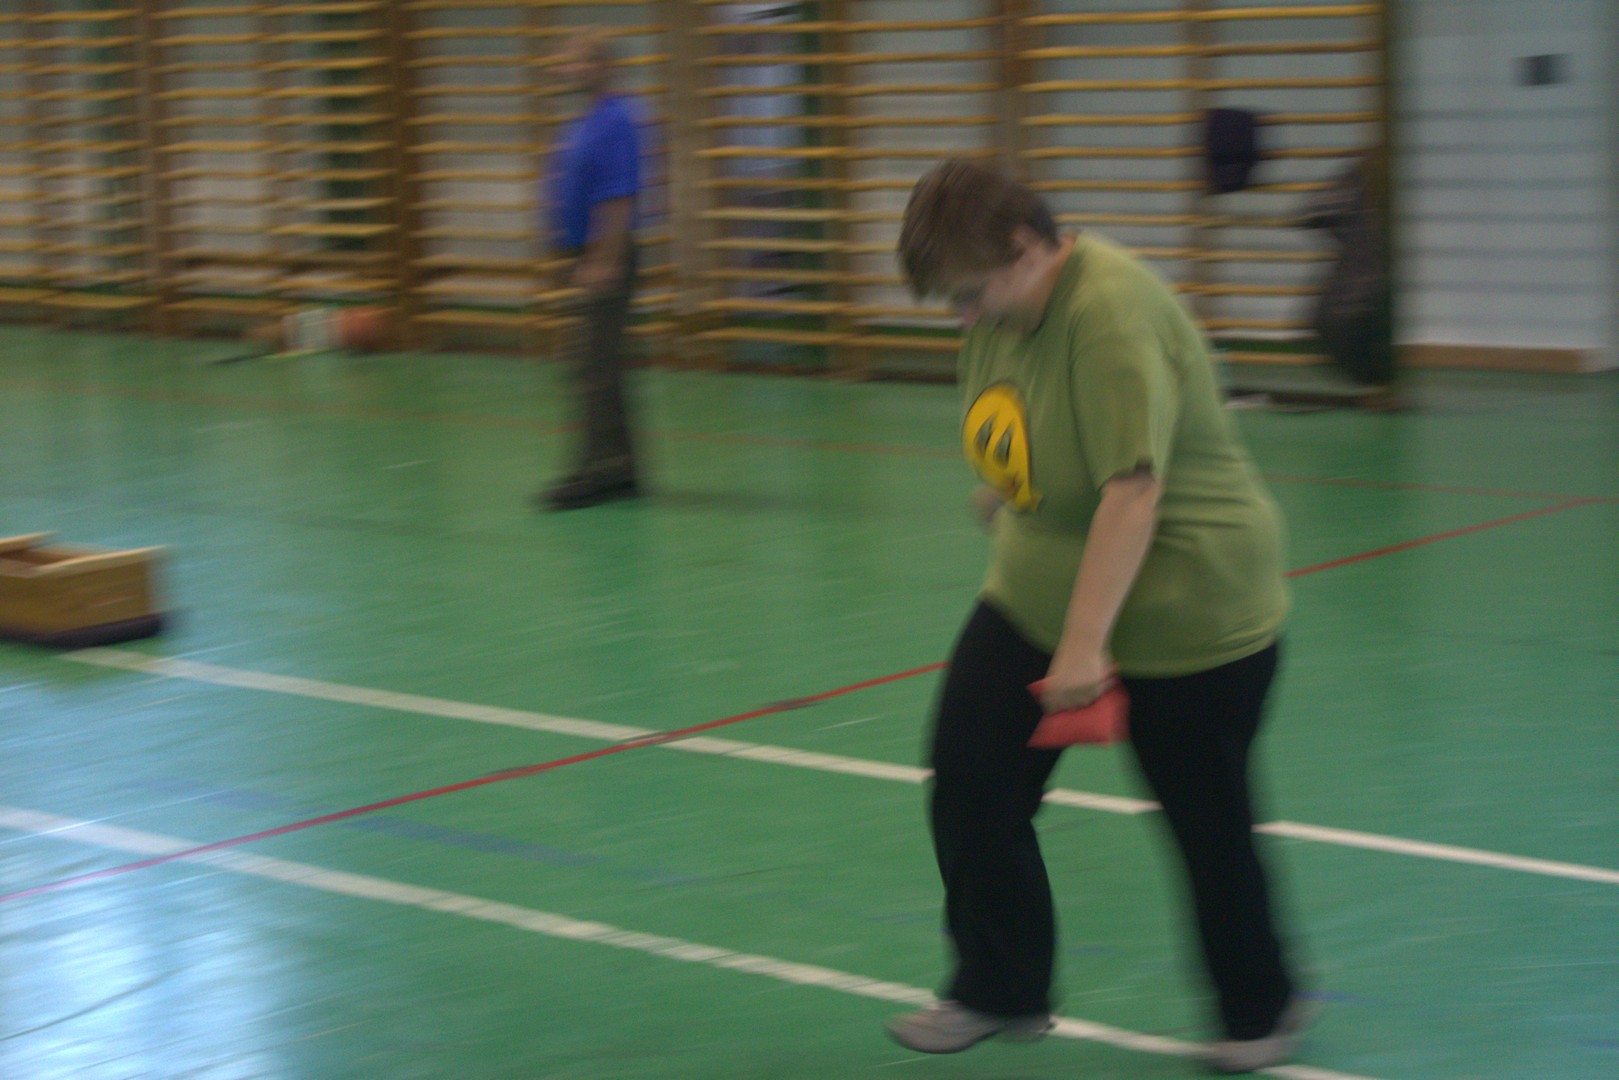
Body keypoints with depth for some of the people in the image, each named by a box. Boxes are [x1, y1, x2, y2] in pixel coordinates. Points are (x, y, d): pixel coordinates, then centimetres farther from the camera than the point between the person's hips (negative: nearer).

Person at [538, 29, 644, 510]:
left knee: (595, 369, -10)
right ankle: (618, 470, 16)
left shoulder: (614, 122, -15)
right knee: (601, 368, 11)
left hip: (606, 261, -10)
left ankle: (597, 470, -8)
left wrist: (603, 264, -23)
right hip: (587, 262, 10)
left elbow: (619, 200, -21)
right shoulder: (581, 124, 16)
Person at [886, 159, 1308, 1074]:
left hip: (1185, 608, -8)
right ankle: (999, 992, 17)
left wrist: (1085, 645, -34)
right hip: (1038, 591, 8)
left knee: (1207, 821, 7)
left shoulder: (1111, 313, -29)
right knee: (971, 783, 0)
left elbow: (1132, 490, -33)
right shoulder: (998, 309, -3)